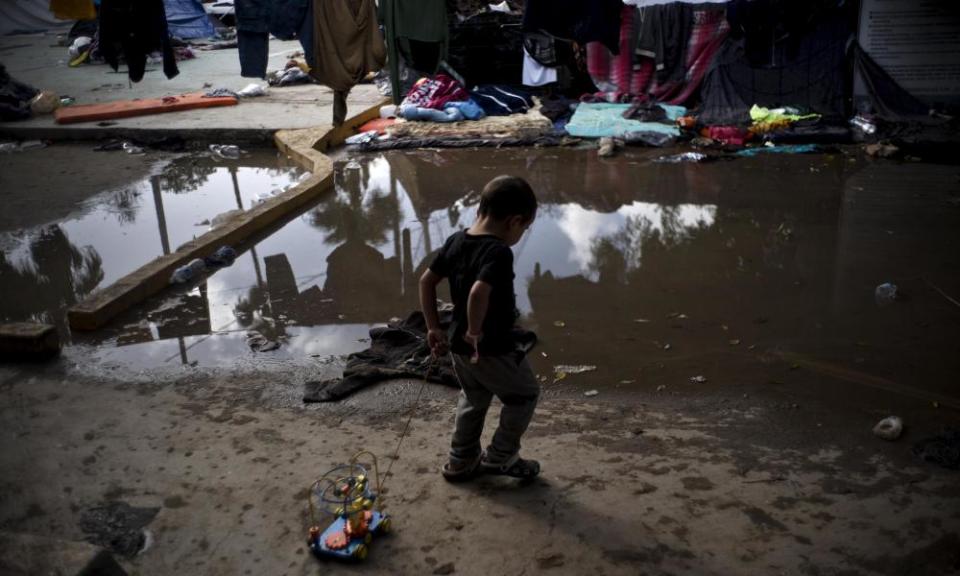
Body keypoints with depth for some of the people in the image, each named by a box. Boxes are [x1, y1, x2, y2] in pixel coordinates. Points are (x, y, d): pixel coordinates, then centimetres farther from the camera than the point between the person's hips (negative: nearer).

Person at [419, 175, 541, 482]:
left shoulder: (456, 241, 0)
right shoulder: (499, 252, -24)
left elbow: (426, 281, 6)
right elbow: (478, 292, -39)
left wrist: (434, 328, 10)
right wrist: (475, 332, -23)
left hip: (458, 344, 8)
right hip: (493, 349, -8)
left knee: (474, 399, 28)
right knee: (525, 394, 17)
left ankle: (461, 462, 38)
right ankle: (499, 457, 25)